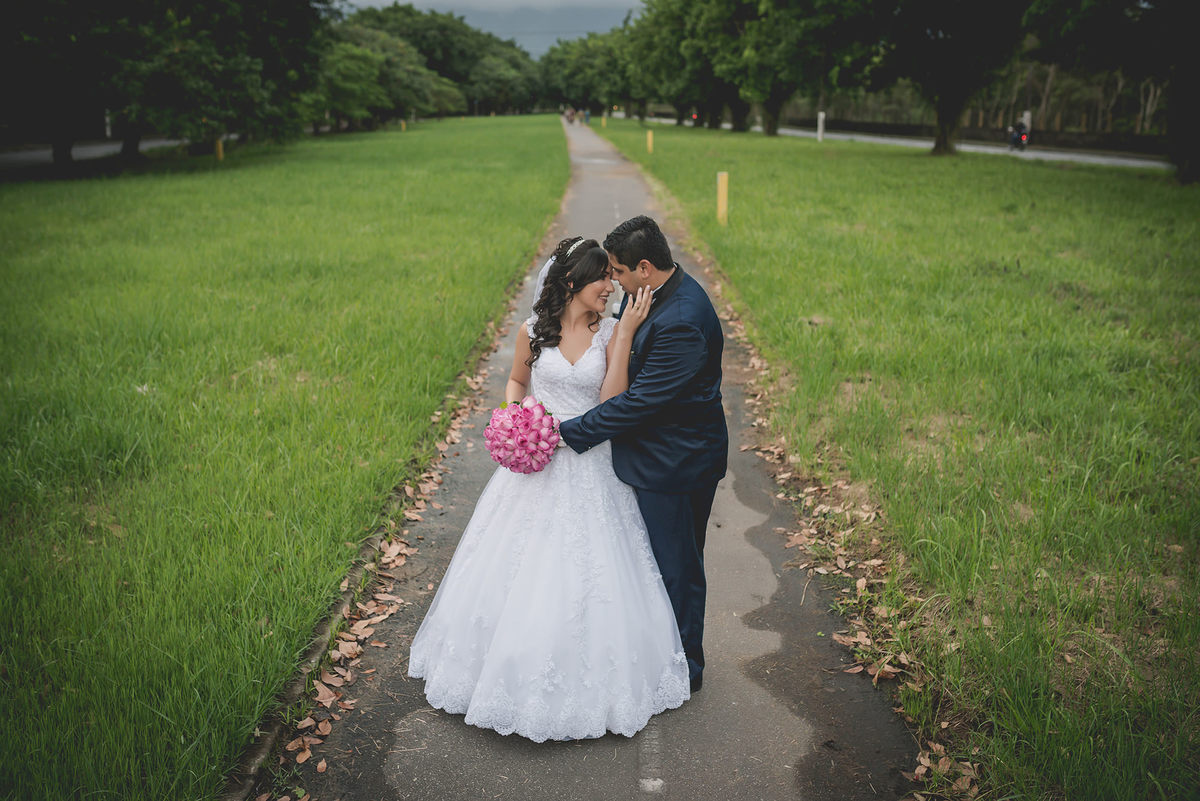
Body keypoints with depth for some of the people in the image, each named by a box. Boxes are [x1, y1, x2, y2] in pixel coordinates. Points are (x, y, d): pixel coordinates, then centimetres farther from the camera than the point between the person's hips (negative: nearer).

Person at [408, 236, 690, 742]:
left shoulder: (611, 332, -3)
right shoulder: (533, 331, -1)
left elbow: (611, 399, -16)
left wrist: (626, 332, -19)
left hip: (590, 470, -1)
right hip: (537, 464, 1)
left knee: (584, 576, 2)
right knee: (520, 570, 8)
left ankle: (585, 679, 23)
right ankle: (517, 670, 30)